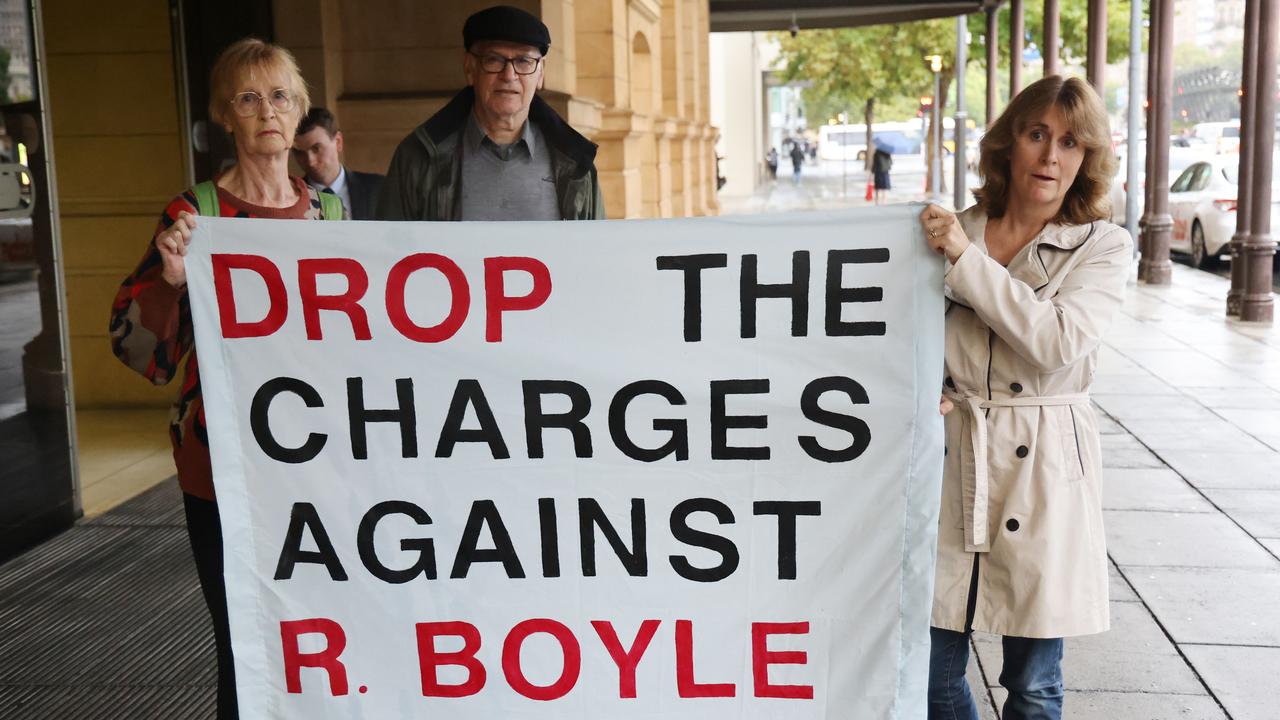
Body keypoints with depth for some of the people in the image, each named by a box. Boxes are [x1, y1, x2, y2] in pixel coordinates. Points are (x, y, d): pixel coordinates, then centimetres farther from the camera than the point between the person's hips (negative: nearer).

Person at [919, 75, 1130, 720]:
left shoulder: (1104, 248, -1)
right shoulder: (950, 231, 5)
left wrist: (967, 258, -18)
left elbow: (1060, 339, -19)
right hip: (952, 457, 2)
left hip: (1044, 468, -2)